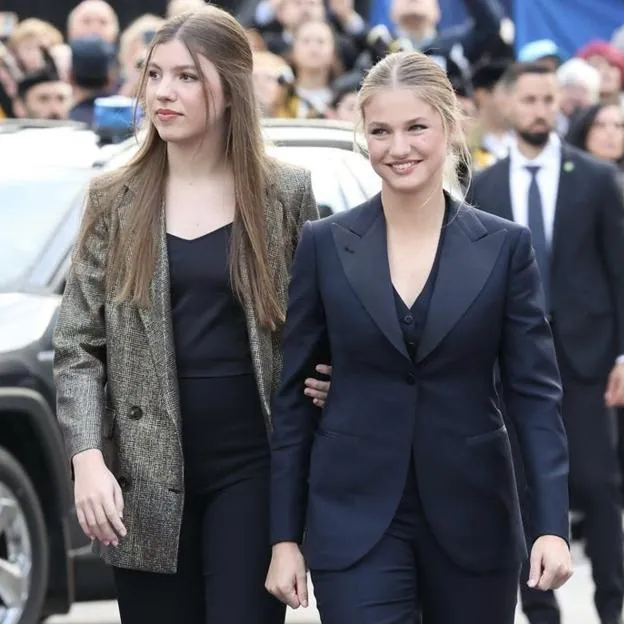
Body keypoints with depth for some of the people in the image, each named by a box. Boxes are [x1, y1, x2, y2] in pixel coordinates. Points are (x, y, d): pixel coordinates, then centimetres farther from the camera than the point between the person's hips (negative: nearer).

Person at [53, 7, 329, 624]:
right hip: (146, 476, 1)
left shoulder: (286, 194, 3)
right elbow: (78, 345, 3)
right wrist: (88, 458, -9)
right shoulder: (115, 201, 5)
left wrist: (323, 381, -8)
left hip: (251, 466, -1)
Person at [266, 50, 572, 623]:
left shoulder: (505, 247, 1)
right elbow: (292, 395, 4)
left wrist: (553, 524, -13)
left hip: (473, 522, 1)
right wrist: (285, 536, 0)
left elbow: (536, 393, -1)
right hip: (355, 520, -1)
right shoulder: (325, 245, 1)